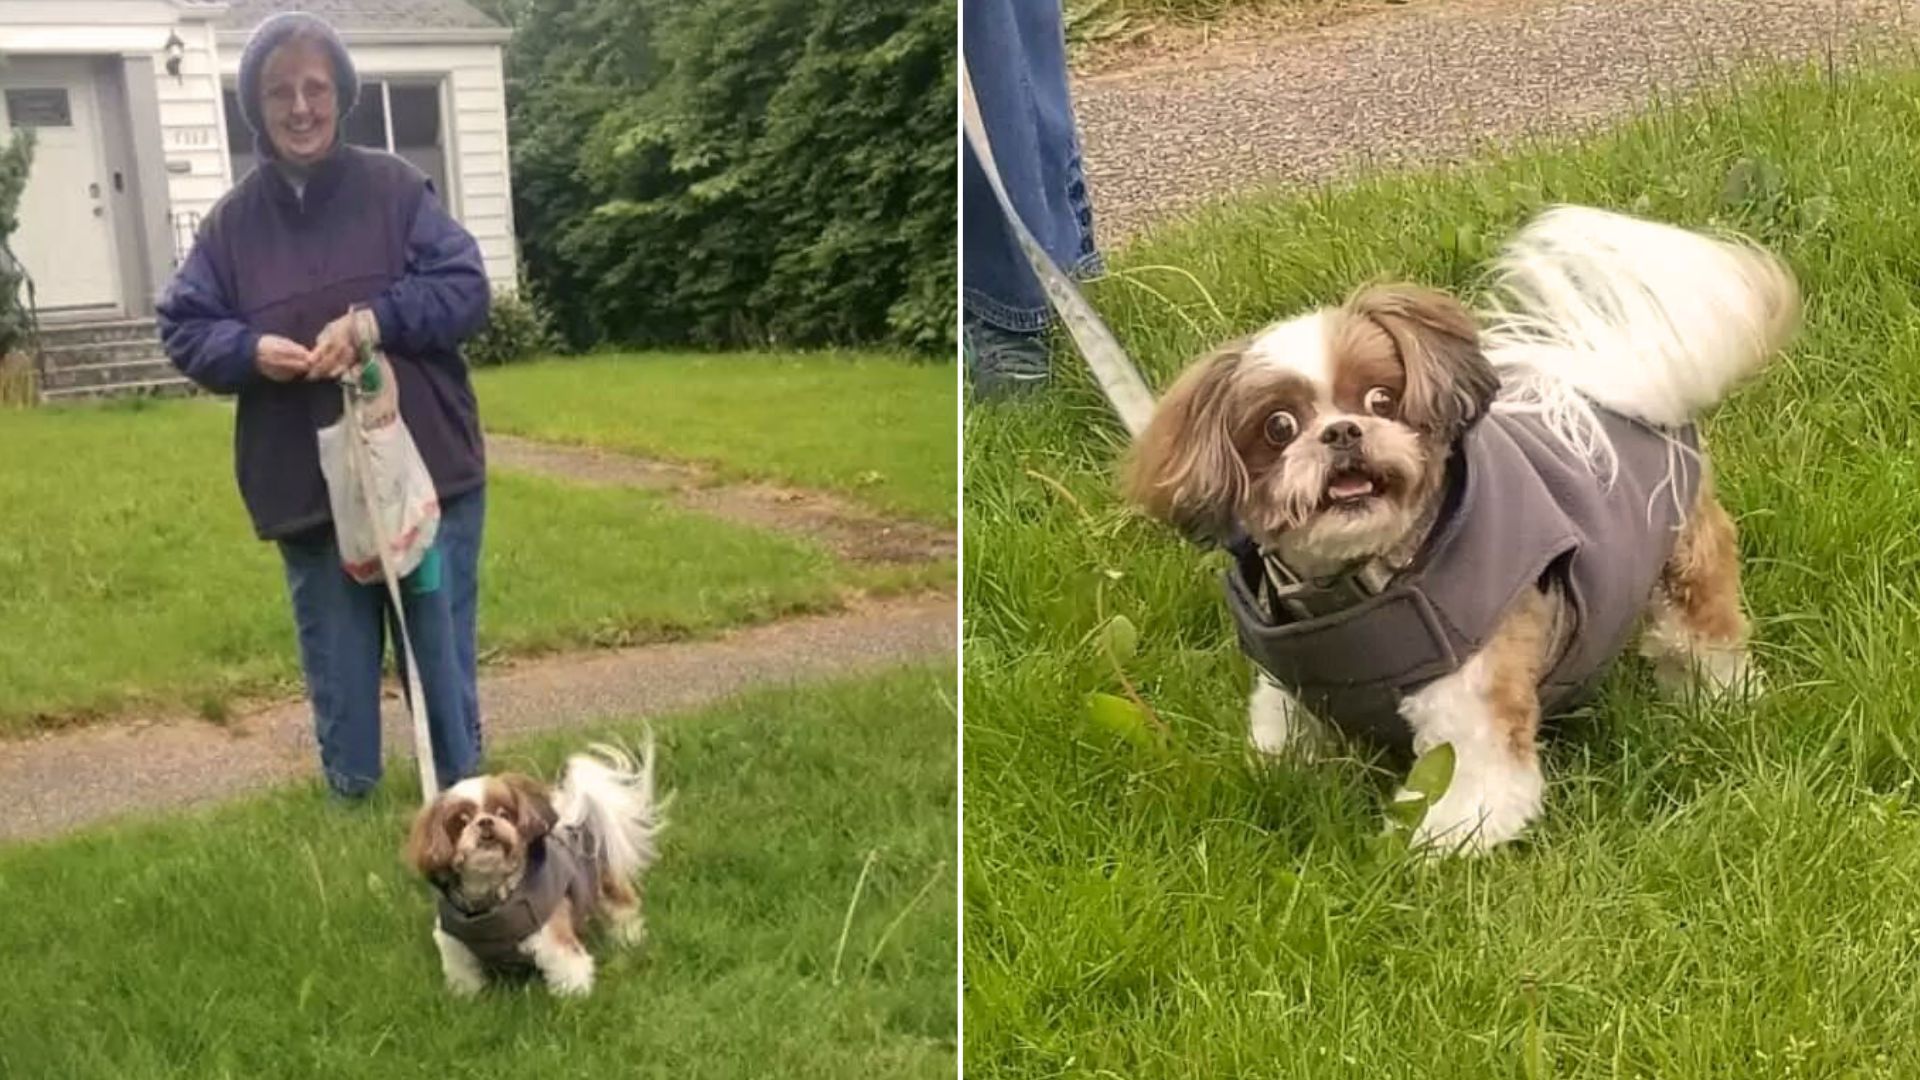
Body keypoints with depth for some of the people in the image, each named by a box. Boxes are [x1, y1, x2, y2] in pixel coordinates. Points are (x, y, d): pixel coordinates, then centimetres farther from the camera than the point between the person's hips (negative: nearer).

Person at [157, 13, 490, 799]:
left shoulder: (395, 189, -2)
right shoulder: (233, 219, 3)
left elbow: (466, 289, -5)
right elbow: (184, 329, 5)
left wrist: (375, 320, -19)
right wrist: (251, 351, -16)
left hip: (425, 471, -1)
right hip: (305, 488, 2)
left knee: (442, 644, 10)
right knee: (337, 659, 12)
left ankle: (463, 793, 26)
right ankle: (349, 796, 29)